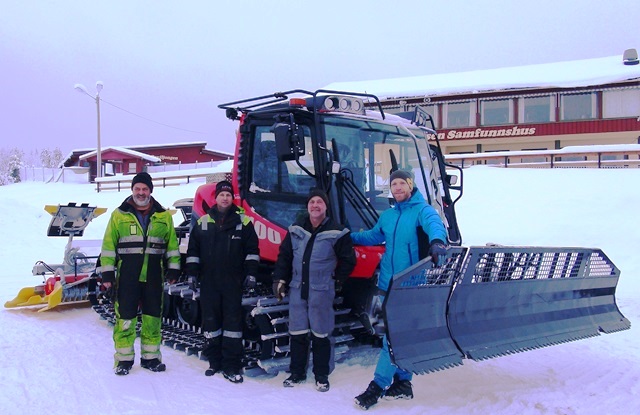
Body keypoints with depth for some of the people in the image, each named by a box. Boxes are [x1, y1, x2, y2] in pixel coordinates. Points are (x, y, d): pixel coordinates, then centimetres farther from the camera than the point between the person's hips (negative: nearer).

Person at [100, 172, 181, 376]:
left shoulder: (163, 216, 8)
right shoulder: (119, 215, 3)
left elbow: (172, 244, 12)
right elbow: (109, 246, 3)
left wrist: (173, 268, 6)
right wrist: (107, 272, -2)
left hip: (153, 276, 2)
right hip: (127, 275, -2)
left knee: (153, 317, 9)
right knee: (125, 317, 0)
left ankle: (150, 356, 21)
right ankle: (124, 358, 12)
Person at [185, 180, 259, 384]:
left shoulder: (243, 221, 3)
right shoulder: (203, 222, 9)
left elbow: (252, 249, 5)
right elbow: (193, 250, 13)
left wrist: (251, 273, -2)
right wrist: (192, 274, 7)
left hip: (233, 282, -2)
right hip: (208, 281, 2)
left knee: (233, 319, -3)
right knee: (210, 319, 7)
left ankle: (231, 365, 3)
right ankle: (214, 360, 20)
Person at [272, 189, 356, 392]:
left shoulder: (336, 232, -5)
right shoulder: (296, 229, 6)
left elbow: (348, 260, 4)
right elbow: (284, 255, 12)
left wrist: (335, 279, 4)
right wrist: (279, 279, 6)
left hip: (322, 292, -3)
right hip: (297, 290, 4)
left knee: (321, 334, 4)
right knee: (297, 333, 10)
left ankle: (322, 375, 17)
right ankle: (297, 373, 23)